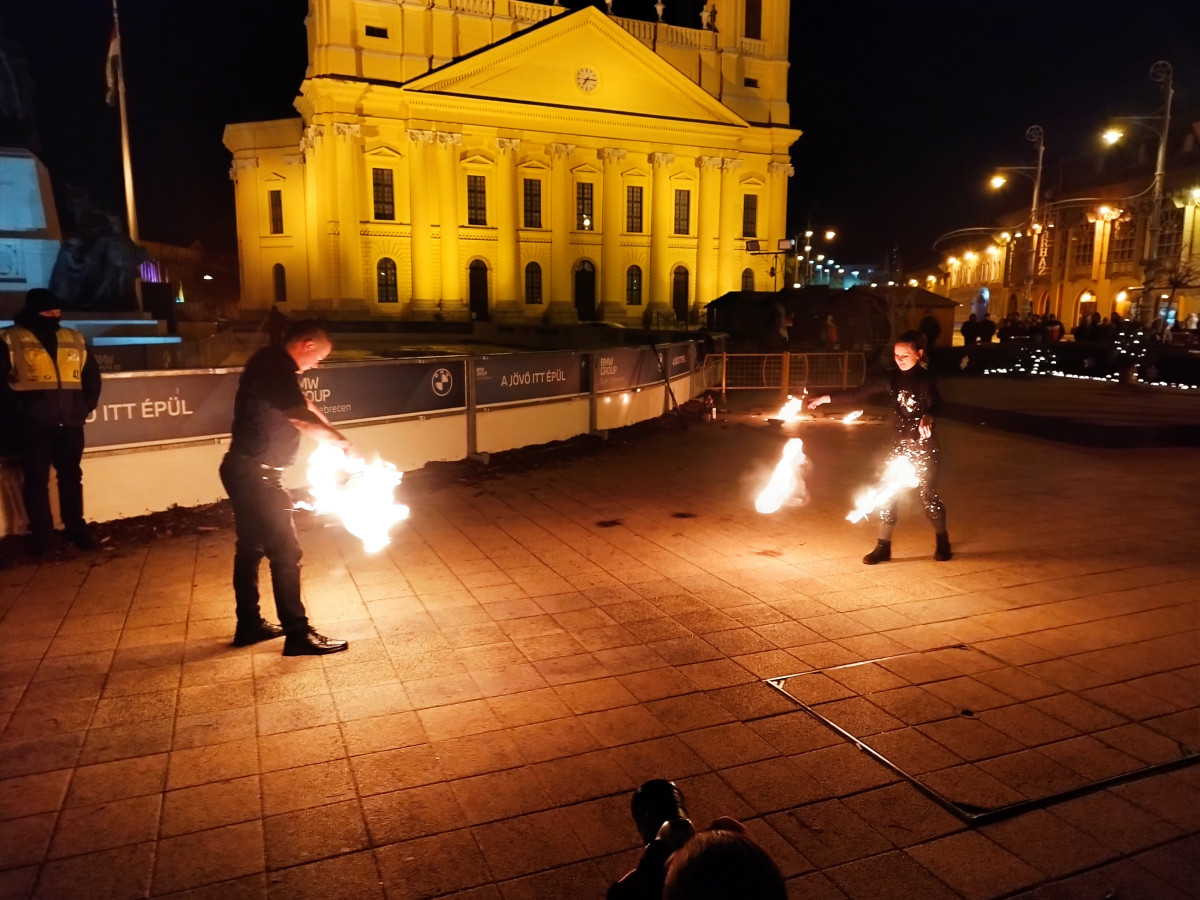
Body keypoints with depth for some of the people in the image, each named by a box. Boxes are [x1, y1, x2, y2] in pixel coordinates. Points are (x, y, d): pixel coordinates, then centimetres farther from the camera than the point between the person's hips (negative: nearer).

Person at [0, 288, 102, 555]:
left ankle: (76, 528, 19)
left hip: (70, 423, 4)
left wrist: (87, 406, 8)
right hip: (33, 426, -3)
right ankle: (41, 532, 13)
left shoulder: (74, 339, 12)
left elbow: (92, 374, 18)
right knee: (36, 479, 4)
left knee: (71, 476, 10)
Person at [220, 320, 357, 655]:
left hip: (246, 470, 10)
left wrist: (335, 439, 11)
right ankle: (297, 634, 0)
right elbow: (303, 418, -28)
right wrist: (345, 444, -17)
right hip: (256, 474, -10)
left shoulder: (271, 362, 12)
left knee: (250, 548, 16)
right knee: (286, 552, -6)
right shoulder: (276, 367, -19)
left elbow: (302, 405, 20)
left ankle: (249, 625, 27)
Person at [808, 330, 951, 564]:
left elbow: (933, 405, -25)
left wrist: (927, 419, -49)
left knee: (928, 495, 3)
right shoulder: (892, 379, 3)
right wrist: (826, 398, -2)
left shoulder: (926, 380, -10)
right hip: (899, 444, 5)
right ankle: (883, 547, 10)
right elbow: (860, 392, 3)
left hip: (923, 445, -5)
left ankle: (943, 542, 24)